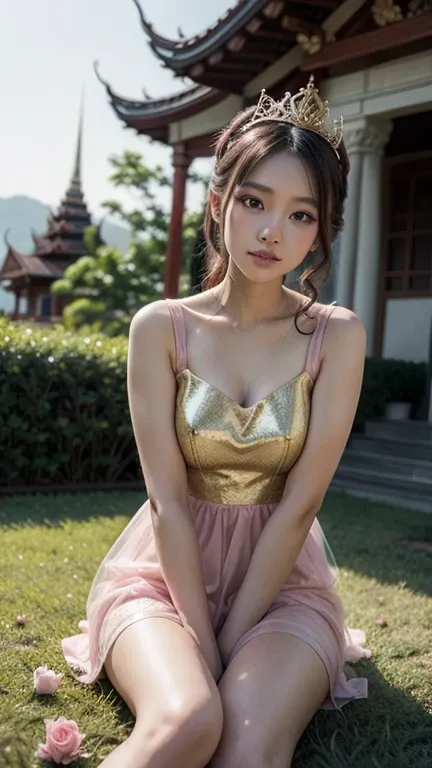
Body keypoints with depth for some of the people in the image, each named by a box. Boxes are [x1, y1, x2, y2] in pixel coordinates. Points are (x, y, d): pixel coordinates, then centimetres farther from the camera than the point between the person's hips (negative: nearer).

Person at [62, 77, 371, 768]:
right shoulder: (161, 328, -5)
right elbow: (168, 499, -10)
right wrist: (202, 642, -16)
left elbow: (299, 504, -10)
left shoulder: (337, 337, -5)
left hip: (281, 575, 0)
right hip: (165, 568, 0)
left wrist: (232, 637, -14)